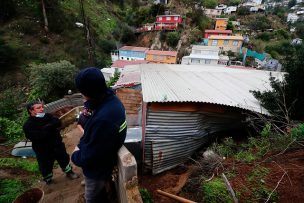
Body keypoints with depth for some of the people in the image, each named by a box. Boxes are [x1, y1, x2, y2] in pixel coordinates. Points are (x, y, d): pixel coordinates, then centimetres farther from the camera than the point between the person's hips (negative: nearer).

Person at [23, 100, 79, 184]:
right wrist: (50, 127, -23)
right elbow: (38, 136, -29)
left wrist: (46, 127, -27)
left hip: (57, 145, 4)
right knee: (46, 167, 15)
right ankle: (48, 180, 42)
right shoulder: (28, 125, -16)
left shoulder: (48, 116, -2)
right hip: (43, 150, -3)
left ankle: (69, 172, 43)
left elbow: (58, 123, -17)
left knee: (64, 159, 19)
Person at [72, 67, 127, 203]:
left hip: (98, 168, -8)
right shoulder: (111, 100, -12)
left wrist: (75, 155, -10)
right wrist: (81, 145, -4)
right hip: (103, 161, 8)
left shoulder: (103, 119, -43)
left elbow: (88, 157, -29)